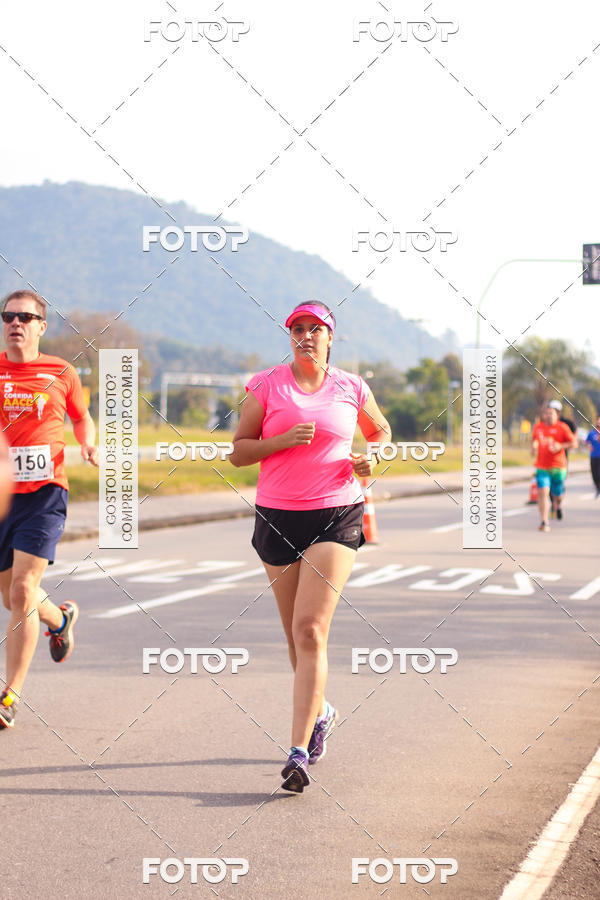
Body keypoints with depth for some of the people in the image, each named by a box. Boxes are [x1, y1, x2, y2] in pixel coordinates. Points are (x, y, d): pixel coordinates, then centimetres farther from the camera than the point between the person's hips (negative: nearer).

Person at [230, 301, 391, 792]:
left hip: (336, 516, -2)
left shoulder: (351, 388, 4)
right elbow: (238, 451, 2)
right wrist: (283, 439, -15)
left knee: (310, 629, -15)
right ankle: (321, 711, 41)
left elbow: (380, 429, 23)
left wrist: (371, 458, 1)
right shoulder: (266, 385, 1)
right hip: (278, 516, 2)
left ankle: (299, 753, -18)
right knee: (297, 633, 12)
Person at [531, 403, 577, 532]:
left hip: (558, 467, -2)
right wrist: (533, 447, 6)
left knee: (557, 493, 10)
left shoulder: (562, 427, -4)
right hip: (542, 467, 2)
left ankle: (558, 504, 49)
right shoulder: (538, 427, 7)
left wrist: (561, 446, -17)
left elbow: (574, 443, -2)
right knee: (542, 492, -14)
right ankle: (544, 522, -11)